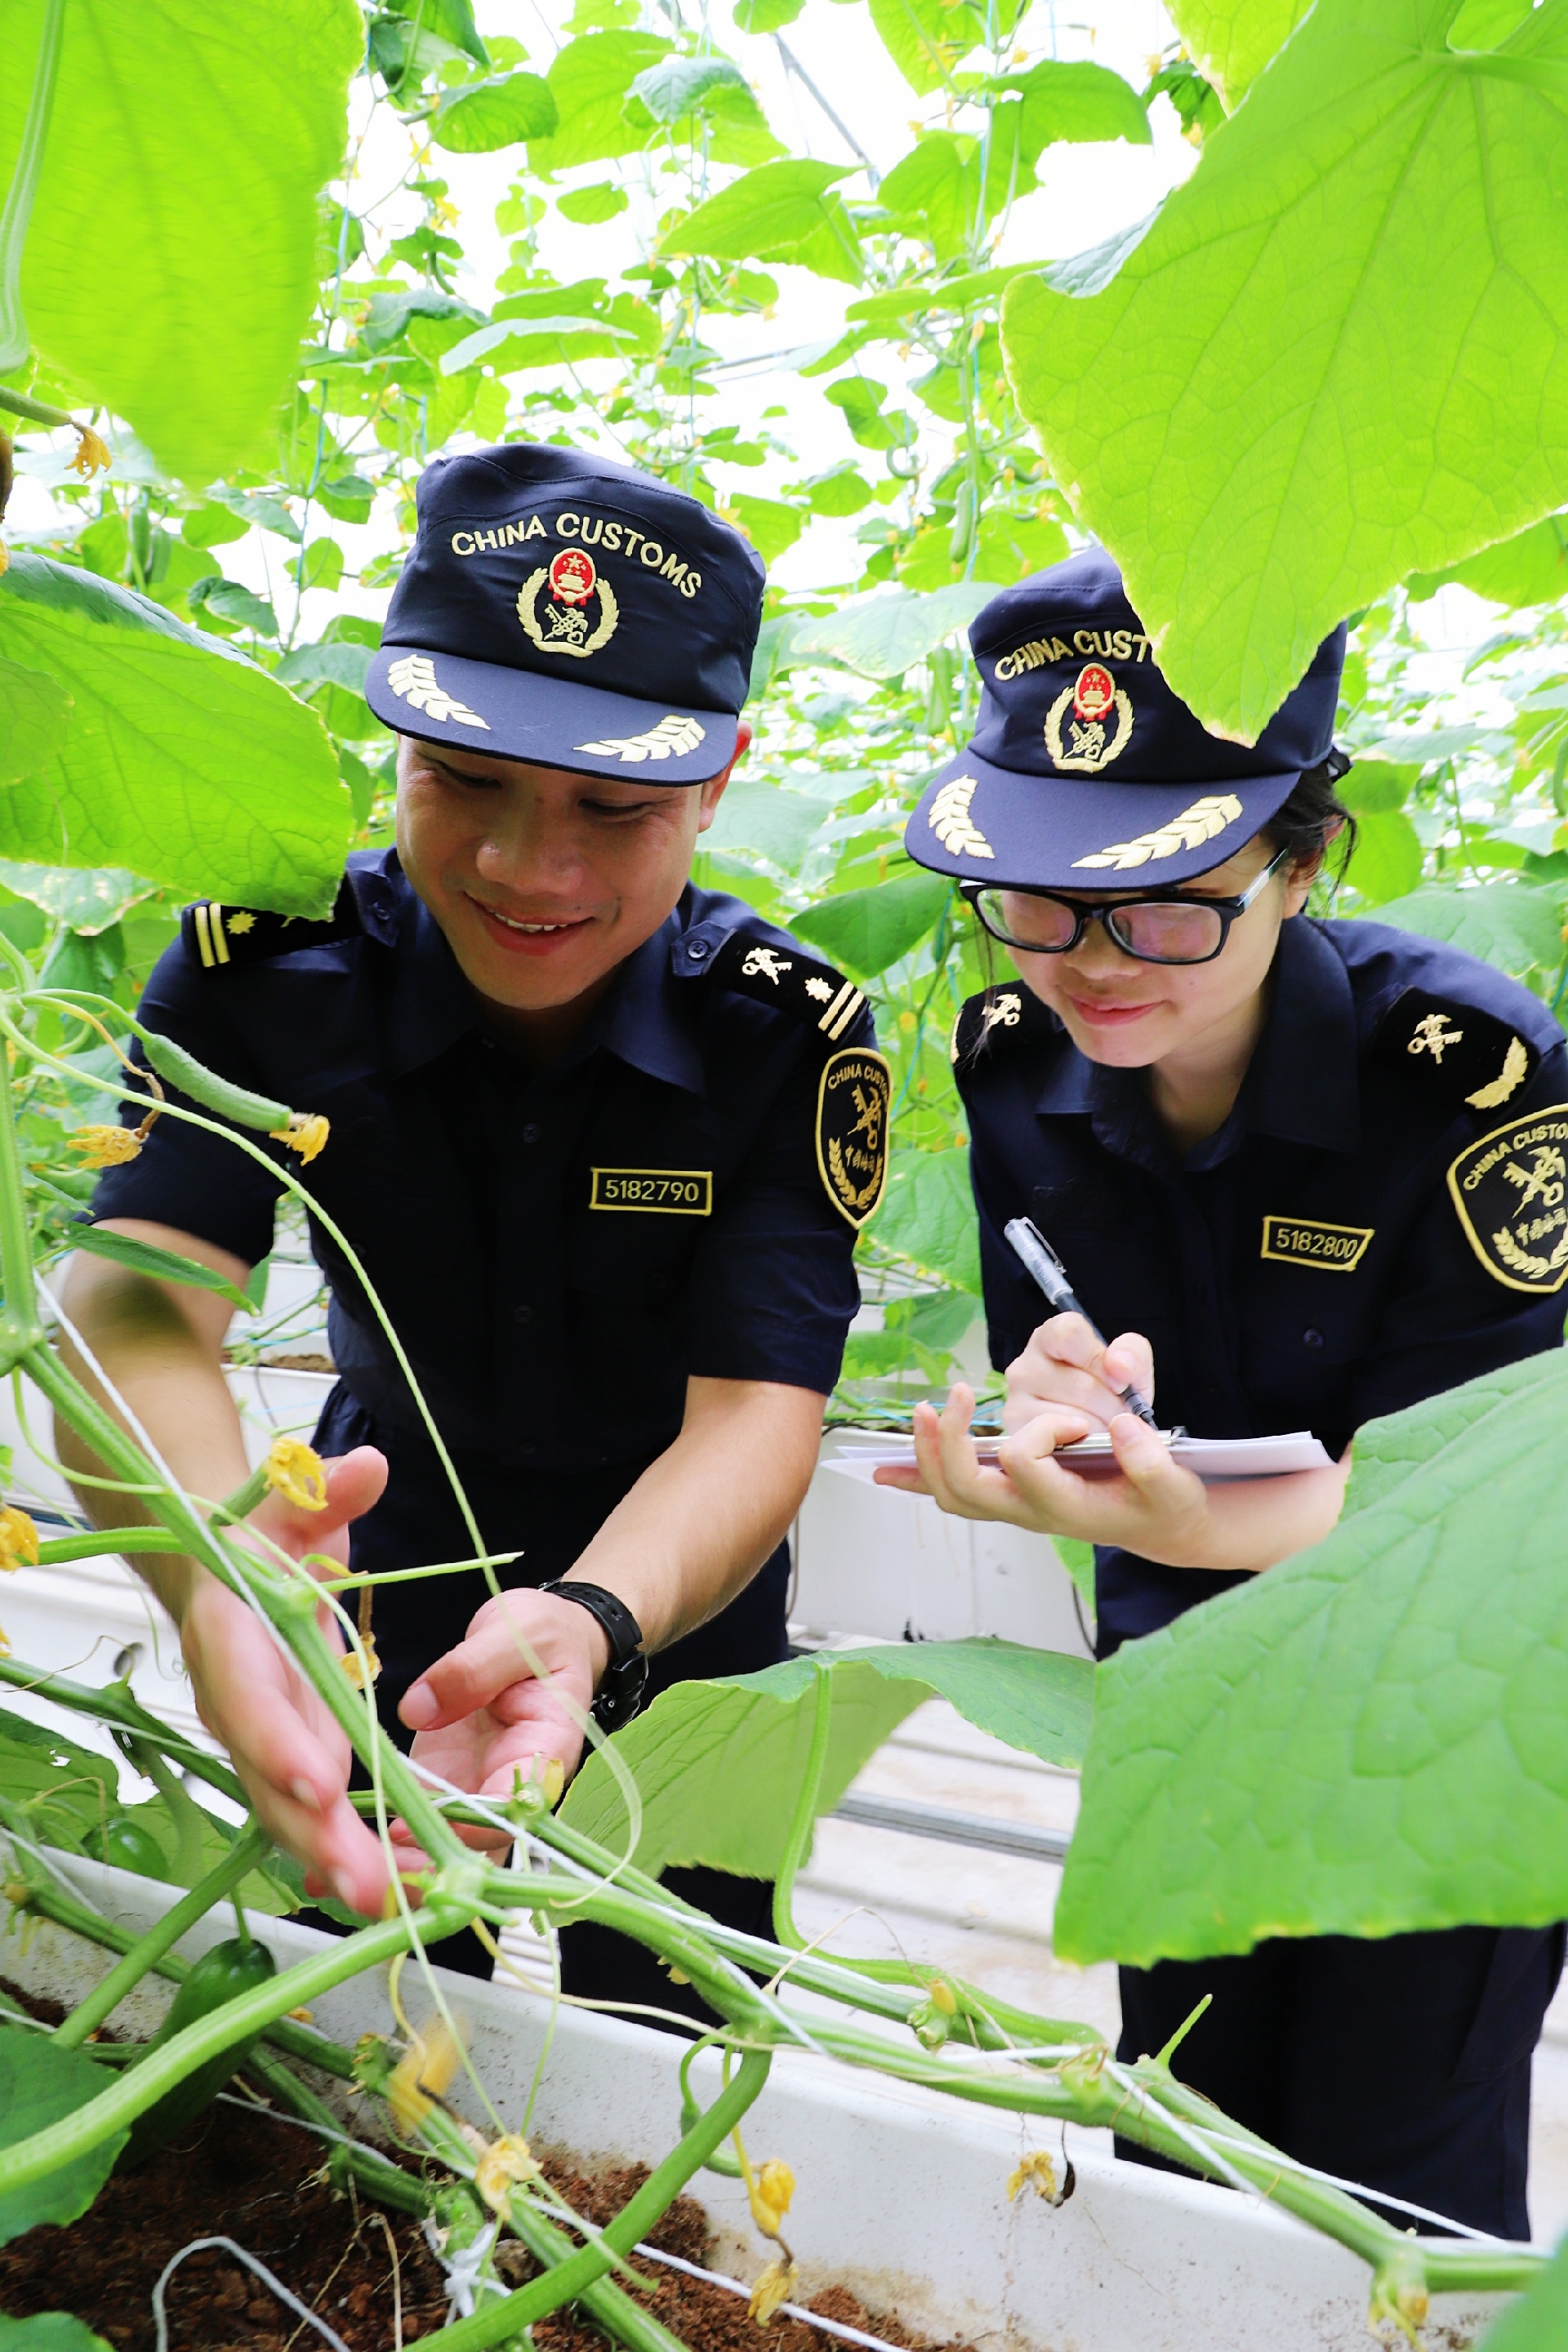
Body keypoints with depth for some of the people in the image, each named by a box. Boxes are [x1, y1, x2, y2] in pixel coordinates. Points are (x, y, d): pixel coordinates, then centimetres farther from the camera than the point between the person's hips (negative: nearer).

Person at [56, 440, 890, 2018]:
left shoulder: (790, 1037, -23)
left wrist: (585, 1624, -52)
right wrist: (215, 1563, -55)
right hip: (378, 1633, 1)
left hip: (672, 1656, -1)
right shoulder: (261, 967, -20)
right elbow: (136, 1296, -32)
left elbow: (756, 1416, -30)